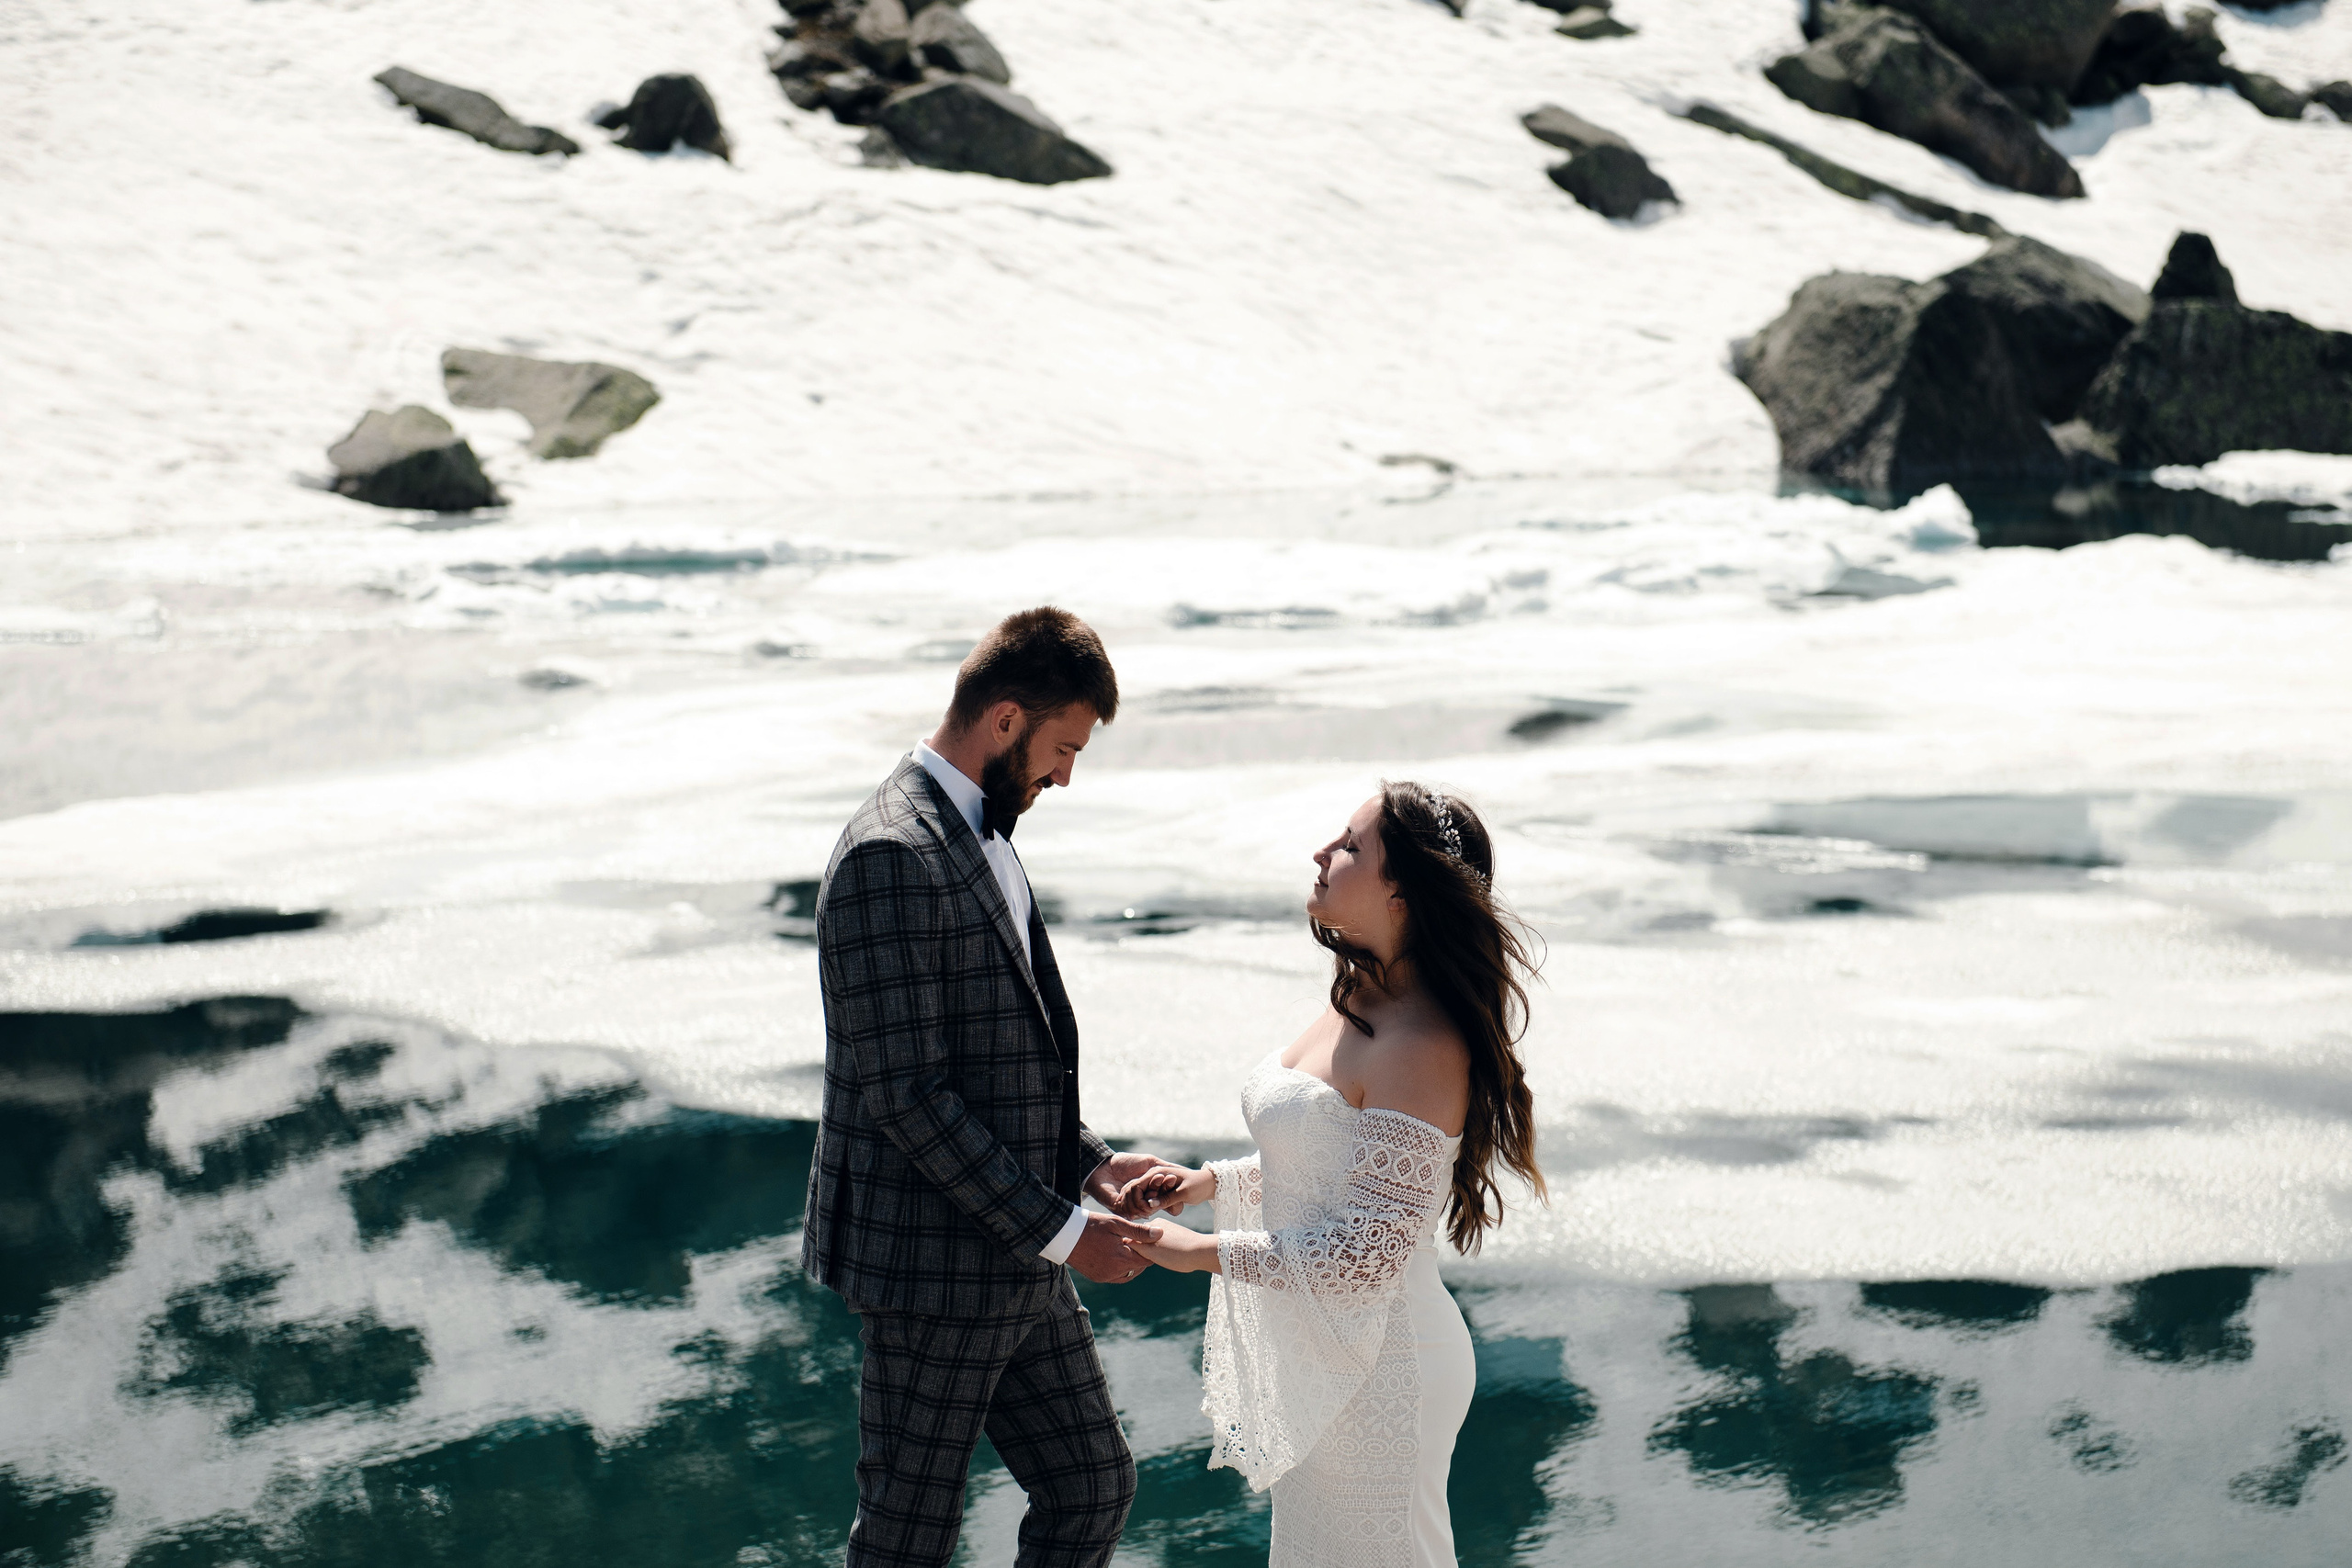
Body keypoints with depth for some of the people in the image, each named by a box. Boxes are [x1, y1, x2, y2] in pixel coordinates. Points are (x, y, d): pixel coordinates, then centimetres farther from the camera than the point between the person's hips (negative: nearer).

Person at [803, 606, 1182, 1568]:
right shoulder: (891, 857, -21)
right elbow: (902, 1093, -24)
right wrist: (1060, 1231, -20)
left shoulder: (979, 835, 11)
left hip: (1014, 1264, 9)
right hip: (930, 1268, -9)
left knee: (1093, 1488, 14)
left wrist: (1087, 1163, 5)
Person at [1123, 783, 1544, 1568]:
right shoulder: (1359, 1003, 3)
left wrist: (1206, 1251, -19)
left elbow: (1367, 1254, -26)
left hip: (1374, 1374, -9)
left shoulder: (1422, 1048, -27)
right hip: (1316, 1354, 9)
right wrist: (1210, 1181, 5)